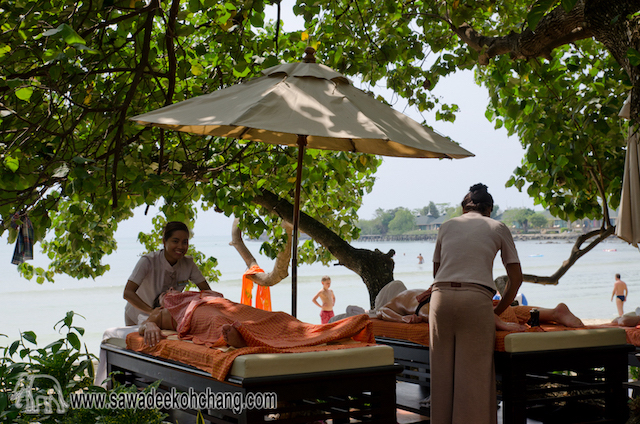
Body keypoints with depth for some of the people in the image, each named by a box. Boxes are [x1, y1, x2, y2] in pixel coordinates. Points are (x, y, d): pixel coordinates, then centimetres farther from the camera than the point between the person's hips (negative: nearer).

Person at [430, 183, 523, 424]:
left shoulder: (447, 227, 22)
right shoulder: (498, 228, 16)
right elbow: (516, 278, 15)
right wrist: (498, 310, 23)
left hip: (441, 296, 3)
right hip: (476, 298, -3)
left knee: (442, 371, 9)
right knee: (474, 373, 1)